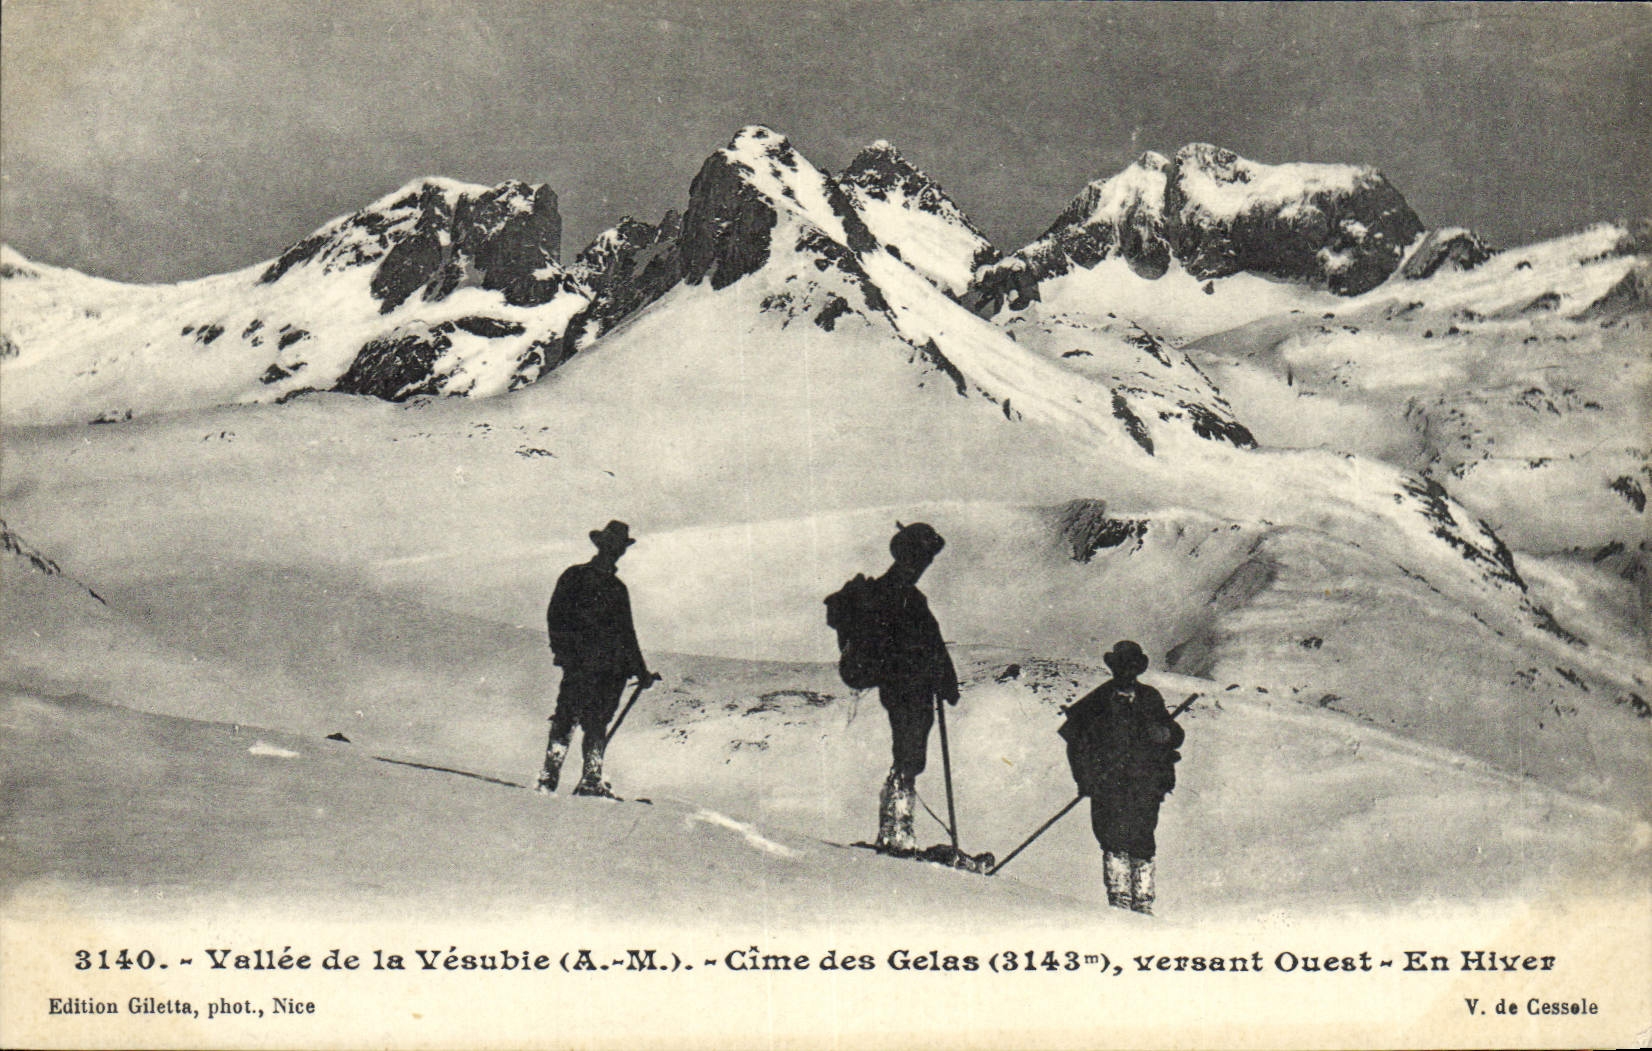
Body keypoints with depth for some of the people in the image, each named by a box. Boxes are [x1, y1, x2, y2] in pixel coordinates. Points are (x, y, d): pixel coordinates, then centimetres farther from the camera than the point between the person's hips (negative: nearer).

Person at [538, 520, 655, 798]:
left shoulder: (618, 587, 24)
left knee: (598, 723, 2)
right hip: (581, 662, -5)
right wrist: (564, 651, -14)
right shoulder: (575, 577, 8)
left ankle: (592, 781, 2)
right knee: (567, 719, -12)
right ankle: (548, 778, -12)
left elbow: (627, 632, 28)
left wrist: (641, 671, 24)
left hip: (612, 667, 5)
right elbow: (556, 616, 0)